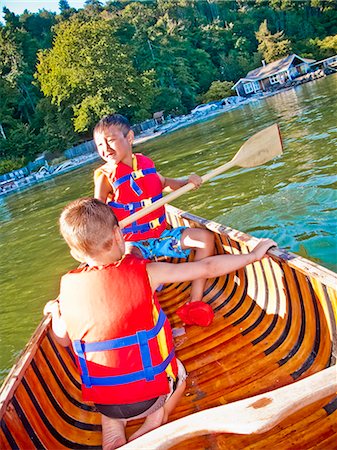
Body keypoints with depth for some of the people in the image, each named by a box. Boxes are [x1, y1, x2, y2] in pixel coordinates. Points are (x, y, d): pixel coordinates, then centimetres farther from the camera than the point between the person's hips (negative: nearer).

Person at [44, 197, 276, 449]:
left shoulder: (68, 287, -9)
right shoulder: (144, 272, -18)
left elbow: (64, 339, 6)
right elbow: (207, 267, -12)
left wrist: (55, 311, 26)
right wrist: (254, 254, 2)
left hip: (101, 401, 4)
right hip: (146, 396, -3)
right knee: (179, 374, 29)